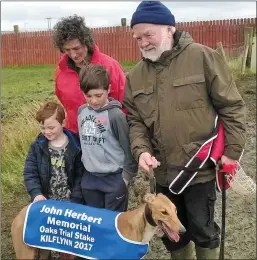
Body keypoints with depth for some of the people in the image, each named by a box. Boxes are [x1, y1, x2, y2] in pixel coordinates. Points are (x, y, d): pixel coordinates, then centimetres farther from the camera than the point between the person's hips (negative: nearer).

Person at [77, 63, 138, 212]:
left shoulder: (115, 115, -16)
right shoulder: (81, 111, 1)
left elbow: (128, 148, -11)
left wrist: (127, 176, -7)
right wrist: (85, 162, 15)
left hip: (114, 178, -5)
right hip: (89, 178, 5)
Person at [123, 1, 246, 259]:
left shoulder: (202, 57, -10)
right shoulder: (135, 76, 4)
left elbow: (231, 106, -8)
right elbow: (135, 120, 6)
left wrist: (232, 150, -9)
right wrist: (141, 150, -12)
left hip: (200, 166, -4)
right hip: (164, 171, 5)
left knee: (202, 229, 10)